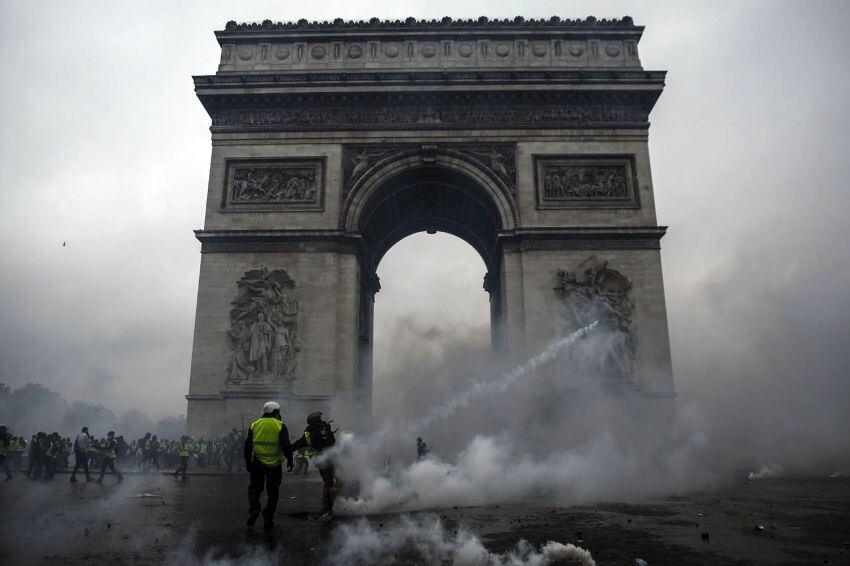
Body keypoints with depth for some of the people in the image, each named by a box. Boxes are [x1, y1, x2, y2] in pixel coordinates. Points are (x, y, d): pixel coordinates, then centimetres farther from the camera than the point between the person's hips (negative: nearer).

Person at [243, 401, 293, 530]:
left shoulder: (254, 425, 5)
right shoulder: (280, 426, -6)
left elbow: (247, 446, 7)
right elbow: (286, 446, -9)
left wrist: (248, 462, 15)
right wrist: (289, 461, 0)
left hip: (257, 463, 2)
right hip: (274, 464, -2)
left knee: (255, 488, 17)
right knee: (273, 492, 9)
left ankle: (254, 509, -5)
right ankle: (268, 520, 10)